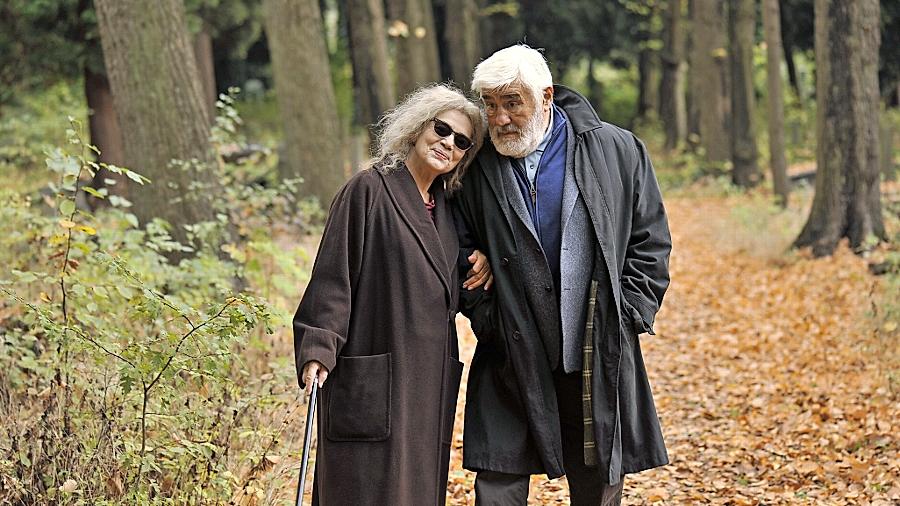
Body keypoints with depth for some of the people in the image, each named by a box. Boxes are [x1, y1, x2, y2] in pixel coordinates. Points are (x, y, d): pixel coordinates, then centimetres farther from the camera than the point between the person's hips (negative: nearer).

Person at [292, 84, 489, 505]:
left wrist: (478, 271, 5)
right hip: (374, 381, -7)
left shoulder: (446, 208, 15)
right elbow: (333, 275, -10)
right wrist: (317, 350, -19)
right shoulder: (369, 191, -5)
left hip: (429, 382, 7)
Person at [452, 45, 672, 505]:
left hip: (598, 360, 0)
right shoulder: (476, 165, 0)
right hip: (512, 360, 0)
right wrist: (486, 318, -3)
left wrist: (627, 318, -3)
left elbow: (650, 241, 4)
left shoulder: (617, 151, -1)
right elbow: (460, 248, 8)